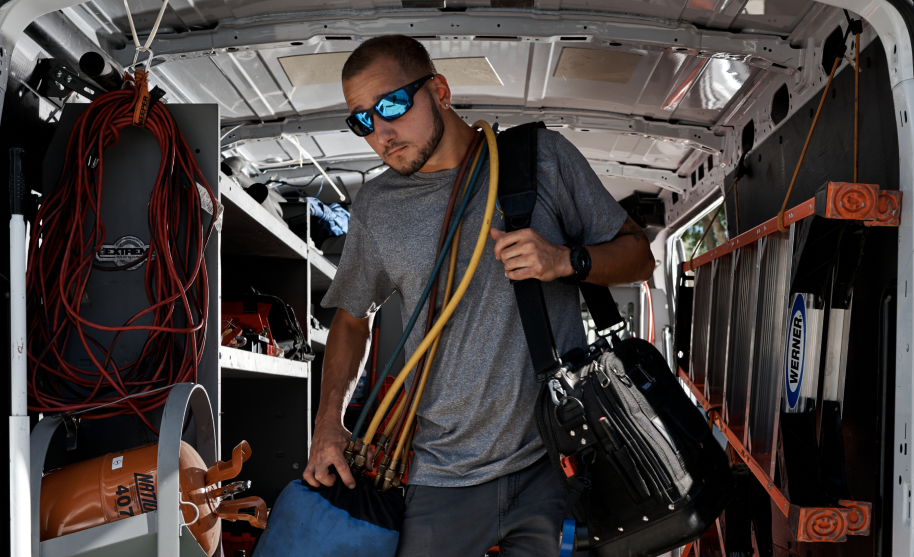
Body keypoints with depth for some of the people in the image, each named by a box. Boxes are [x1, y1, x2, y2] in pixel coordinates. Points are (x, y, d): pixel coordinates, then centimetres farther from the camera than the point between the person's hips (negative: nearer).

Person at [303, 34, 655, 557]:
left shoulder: (542, 156, -1)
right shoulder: (376, 206, 5)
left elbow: (639, 255, 4)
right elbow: (353, 318, 18)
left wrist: (564, 260, -15)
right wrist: (329, 422, 6)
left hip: (555, 459, -1)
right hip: (442, 472, 2)